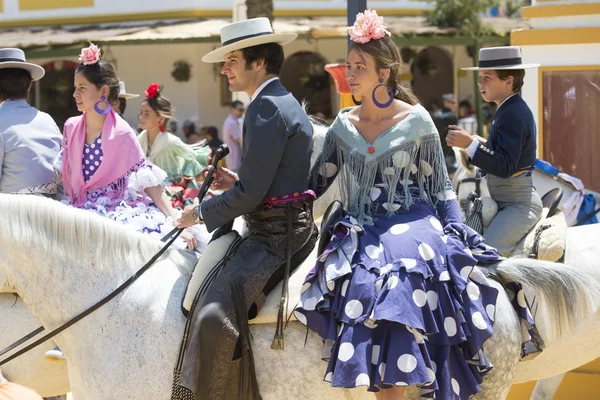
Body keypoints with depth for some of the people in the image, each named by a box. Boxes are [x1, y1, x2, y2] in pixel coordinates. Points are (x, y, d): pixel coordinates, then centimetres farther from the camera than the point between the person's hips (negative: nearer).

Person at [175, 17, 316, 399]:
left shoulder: (267, 107, -16)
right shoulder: (288, 103, 18)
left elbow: (251, 193, -19)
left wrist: (201, 214, -6)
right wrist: (237, 182, 13)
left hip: (275, 237, -12)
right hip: (293, 226, 12)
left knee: (214, 317, -26)